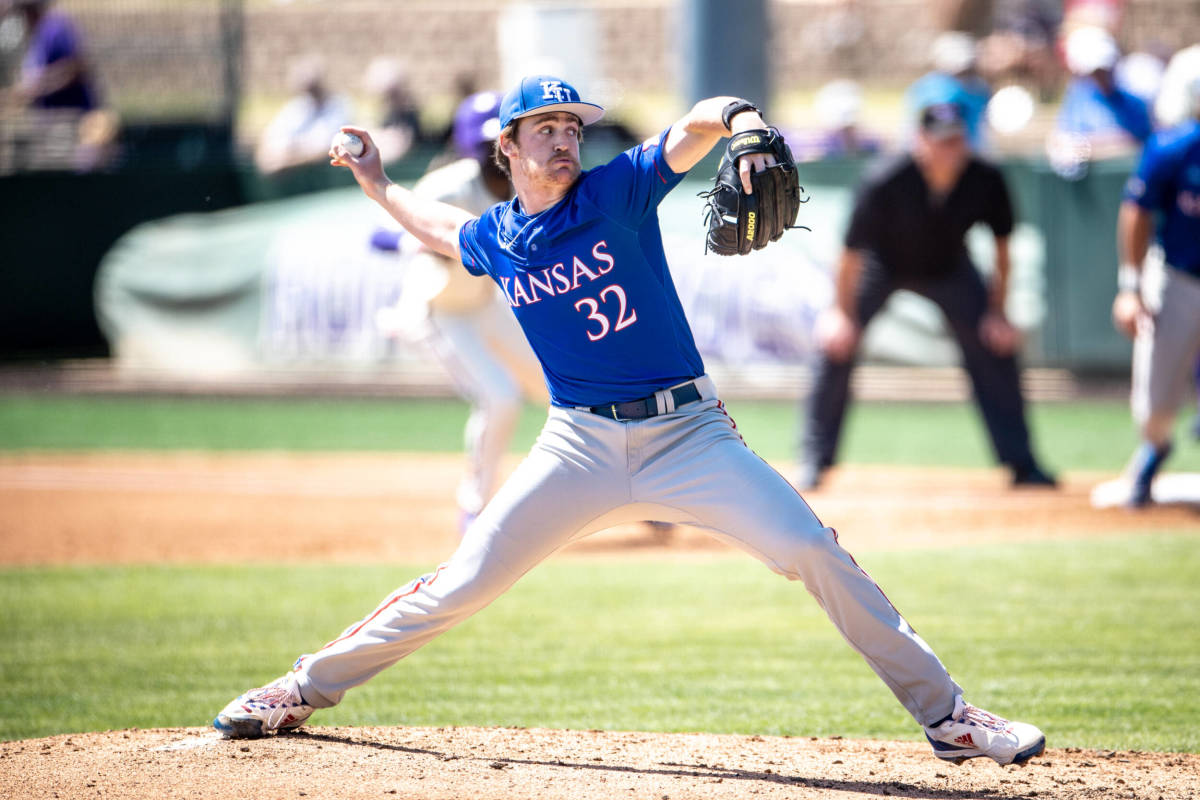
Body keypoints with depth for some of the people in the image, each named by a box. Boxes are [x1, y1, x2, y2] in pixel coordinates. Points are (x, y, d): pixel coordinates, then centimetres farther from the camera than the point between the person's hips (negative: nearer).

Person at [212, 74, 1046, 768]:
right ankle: (308, 688, 18)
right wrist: (377, 186, 27)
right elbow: (442, 227, 32)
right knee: (462, 585, 0)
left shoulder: (621, 189, -5)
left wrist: (741, 120, -42)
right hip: (580, 447, 2)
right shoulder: (494, 239, 6)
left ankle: (944, 712, -8)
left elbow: (699, 123, -22)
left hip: (687, 433, -2)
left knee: (815, 552, -15)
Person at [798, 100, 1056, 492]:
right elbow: (852, 251, -24)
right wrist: (841, 312, -18)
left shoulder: (985, 181, -27)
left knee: (995, 349, -3)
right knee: (836, 345, -14)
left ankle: (1021, 463, 8)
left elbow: (1001, 246, -10)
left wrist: (997, 311, -11)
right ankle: (814, 461, -2)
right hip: (883, 265, -3)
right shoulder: (885, 185, -36)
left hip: (947, 267, 3)